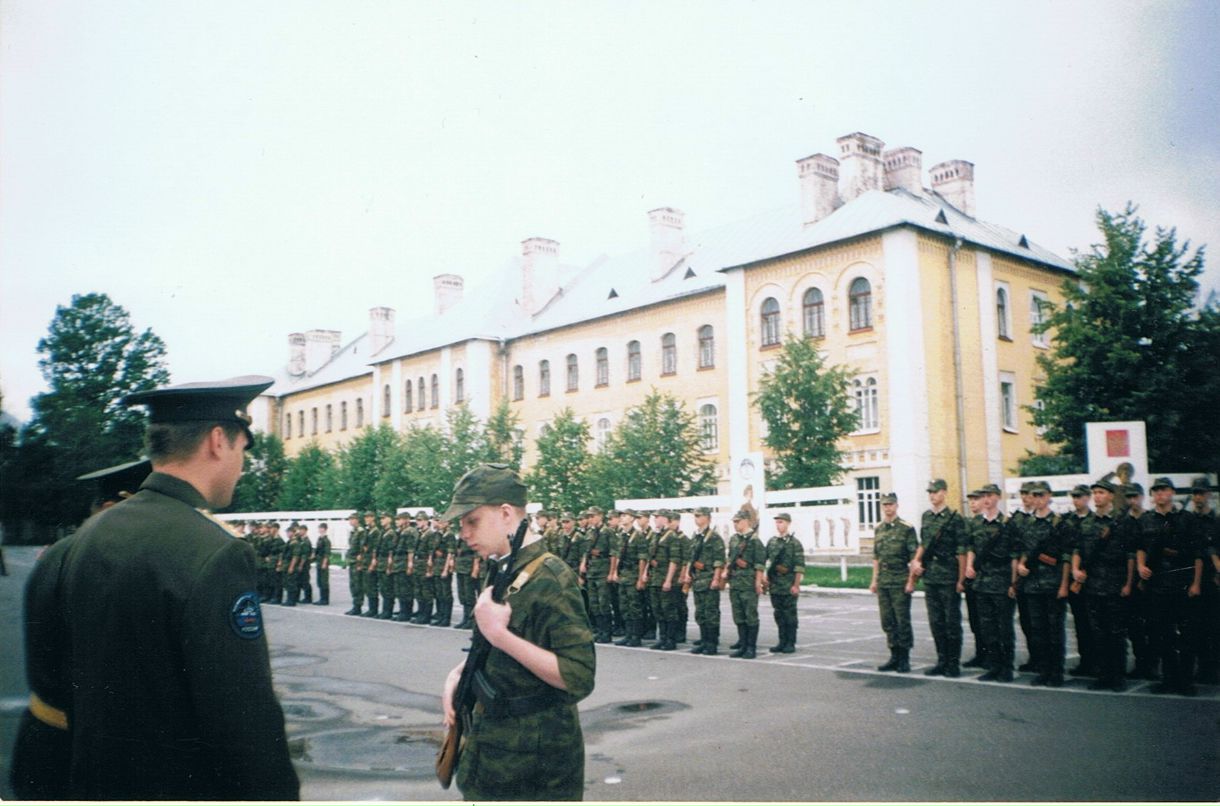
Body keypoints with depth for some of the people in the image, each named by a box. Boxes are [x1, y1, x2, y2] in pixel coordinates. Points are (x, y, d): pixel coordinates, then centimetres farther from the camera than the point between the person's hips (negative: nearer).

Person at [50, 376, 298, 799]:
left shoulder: (88, 535, 3)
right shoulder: (216, 556, -23)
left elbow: (73, 673, 12)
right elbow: (247, 720, -24)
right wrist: (278, 793, -15)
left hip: (96, 781, 8)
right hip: (188, 785, -7)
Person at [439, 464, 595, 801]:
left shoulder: (550, 580, -20)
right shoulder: (503, 573, 6)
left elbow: (579, 677, -26)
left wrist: (499, 634, -28)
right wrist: (459, 672, -1)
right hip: (493, 747, 8)